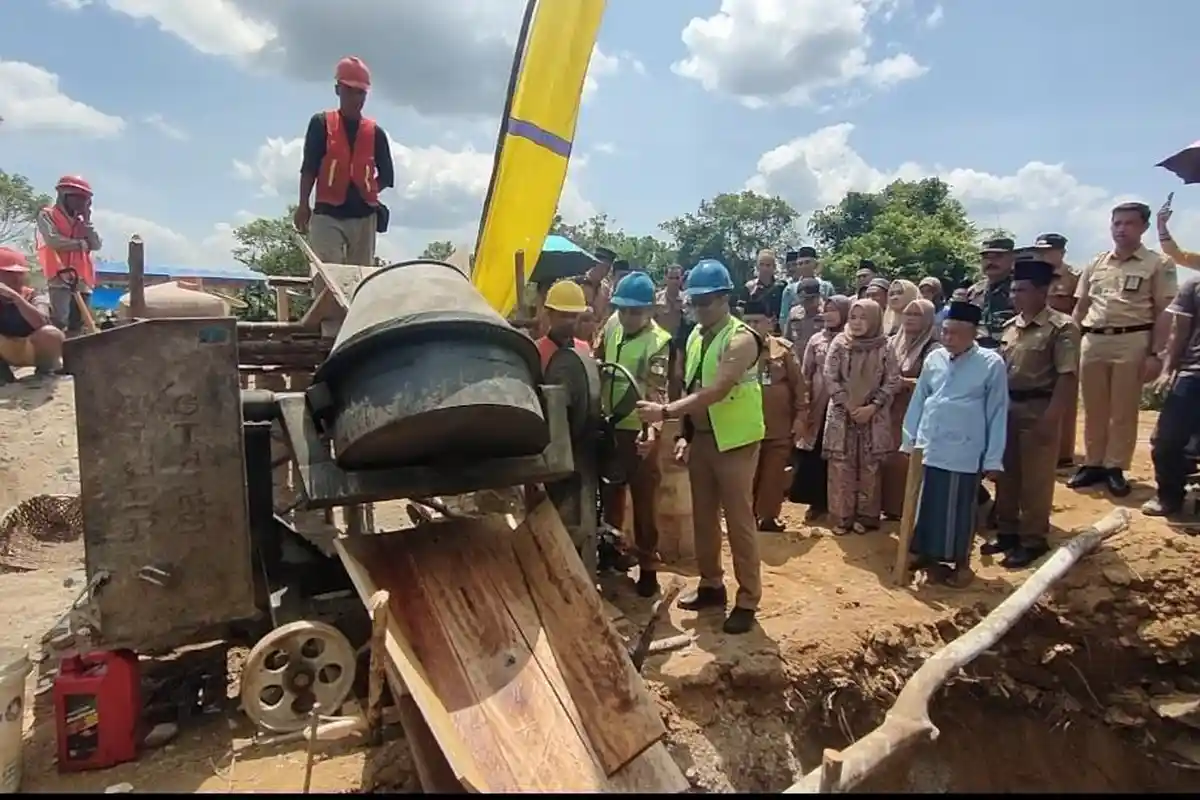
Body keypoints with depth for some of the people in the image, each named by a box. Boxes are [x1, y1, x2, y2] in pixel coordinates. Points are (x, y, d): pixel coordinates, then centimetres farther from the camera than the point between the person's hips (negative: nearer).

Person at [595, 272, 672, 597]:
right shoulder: (613, 326, 1)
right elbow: (598, 364, 16)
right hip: (609, 426, 6)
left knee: (644, 500, 5)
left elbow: (658, 392, -27)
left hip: (639, 431, -6)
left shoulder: (659, 342, -17)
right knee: (610, 493, 19)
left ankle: (648, 565, 19)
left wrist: (652, 429, -44)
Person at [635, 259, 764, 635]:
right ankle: (711, 585, 30)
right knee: (703, 517, 14)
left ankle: (748, 600, 14)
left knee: (739, 521, 1)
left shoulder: (741, 339, -17)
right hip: (701, 438, 7)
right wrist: (685, 435, 6)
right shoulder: (696, 335, 7)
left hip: (735, 440, -7)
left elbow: (715, 392, -27)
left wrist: (665, 412, -32)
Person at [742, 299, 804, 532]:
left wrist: (800, 414, 2)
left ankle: (769, 517, 23)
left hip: (780, 426, 1)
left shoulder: (783, 349, 1)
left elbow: (797, 383, 5)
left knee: (774, 475, 9)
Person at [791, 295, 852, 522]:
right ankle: (817, 501, 14)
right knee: (814, 455, 2)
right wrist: (804, 404, 1)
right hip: (818, 406, 3)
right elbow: (805, 375, 7)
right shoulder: (816, 340, 7)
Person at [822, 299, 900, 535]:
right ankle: (842, 517, 10)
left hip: (873, 416, 0)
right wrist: (850, 406, -11)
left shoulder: (884, 348, -2)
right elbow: (831, 378, -5)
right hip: (842, 414, 0)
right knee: (841, 467, 2)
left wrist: (872, 407, -13)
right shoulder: (839, 344, -2)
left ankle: (866, 516, 16)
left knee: (869, 468, 6)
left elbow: (892, 382, -3)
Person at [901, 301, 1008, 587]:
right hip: (927, 446, 4)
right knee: (924, 504, 12)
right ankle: (924, 553, 29)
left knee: (959, 509, 6)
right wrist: (909, 439, 11)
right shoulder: (934, 359, 3)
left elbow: (997, 412, -4)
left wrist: (993, 458, -4)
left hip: (964, 451, -4)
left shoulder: (991, 364, -8)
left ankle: (961, 563, 23)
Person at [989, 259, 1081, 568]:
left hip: (1038, 410, -7)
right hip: (1007, 407, 7)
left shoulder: (1062, 327, -10)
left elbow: (1068, 378, -15)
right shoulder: (1010, 327, 10)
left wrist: (1050, 419, -20)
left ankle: (1033, 540, 16)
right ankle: (1007, 532, 28)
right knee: (1006, 475, 14)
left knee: (1035, 480, 3)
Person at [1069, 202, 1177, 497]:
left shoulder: (1158, 264, 2)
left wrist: (1155, 353, -10)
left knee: (1124, 410, 3)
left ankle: (1116, 468, 13)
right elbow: (1080, 307, 15)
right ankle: (1093, 464, 21)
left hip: (1132, 341, -4)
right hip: (1092, 341, 4)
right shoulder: (1095, 264, 13)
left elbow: (1163, 312, -3)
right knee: (1094, 409, 10)